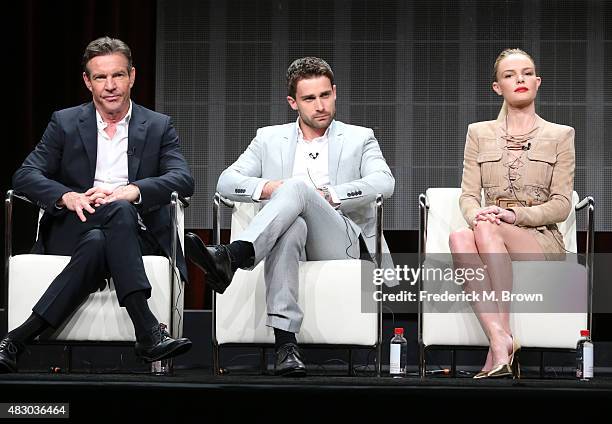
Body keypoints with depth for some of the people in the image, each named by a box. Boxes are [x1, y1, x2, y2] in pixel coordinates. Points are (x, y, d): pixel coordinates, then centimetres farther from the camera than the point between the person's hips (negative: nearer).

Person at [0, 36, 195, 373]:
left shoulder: (159, 127, 13)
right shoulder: (64, 123, 13)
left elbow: (183, 180, -3)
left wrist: (132, 191, -23)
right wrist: (68, 197, -20)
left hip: (135, 236, 1)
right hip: (73, 230, -1)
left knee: (97, 245, -37)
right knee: (118, 212, -36)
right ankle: (148, 332, -44)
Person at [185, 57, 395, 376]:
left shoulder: (359, 139, 18)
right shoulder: (269, 139, 23)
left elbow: (384, 182, -2)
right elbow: (226, 182, 10)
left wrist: (327, 195, -13)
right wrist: (267, 188, -11)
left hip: (343, 242, -1)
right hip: (290, 236, 1)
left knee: (298, 186, -31)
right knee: (292, 226, -39)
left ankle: (231, 257, -53)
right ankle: (285, 342, -50)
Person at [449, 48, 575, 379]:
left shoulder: (560, 135, 10)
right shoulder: (479, 133, 17)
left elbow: (561, 205, 2)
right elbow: (469, 195, 9)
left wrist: (515, 214, -16)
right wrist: (477, 214, -16)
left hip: (541, 240, -2)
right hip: (491, 239, 2)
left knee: (487, 228, -35)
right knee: (459, 238, -35)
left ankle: (501, 340, -42)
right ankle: (501, 341, -47)